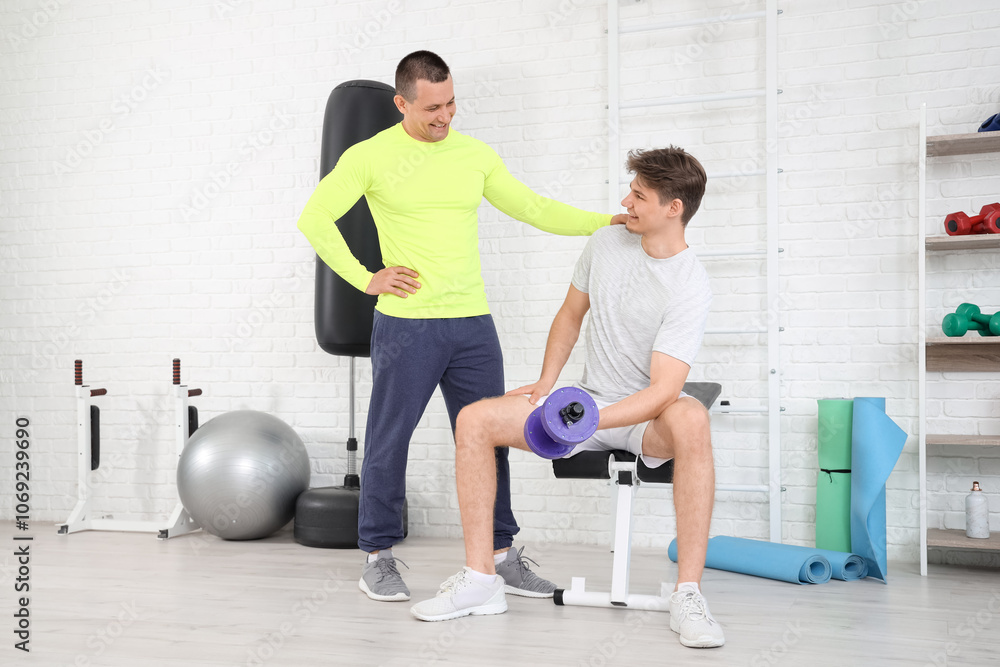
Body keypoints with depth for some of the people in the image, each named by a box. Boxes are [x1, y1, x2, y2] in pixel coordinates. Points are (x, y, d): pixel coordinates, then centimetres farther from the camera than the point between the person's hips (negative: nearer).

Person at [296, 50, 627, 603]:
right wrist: (365, 279, -6)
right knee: (389, 440, 4)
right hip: (405, 323, -4)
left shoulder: (475, 155, 10)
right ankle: (378, 557, 18)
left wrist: (608, 221, 3)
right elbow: (314, 218, -2)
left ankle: (502, 553, 19)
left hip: (473, 320, 4)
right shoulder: (371, 156, -2)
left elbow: (534, 209, 13)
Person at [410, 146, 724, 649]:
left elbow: (663, 391, -27)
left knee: (691, 419, -42)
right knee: (474, 420, -13)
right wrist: (545, 387, 6)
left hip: (647, 417, -5)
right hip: (589, 404, 6)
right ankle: (480, 580, -9)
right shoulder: (606, 242, 1)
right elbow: (570, 315, 16)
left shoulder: (689, 287, -18)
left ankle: (687, 595, -34)